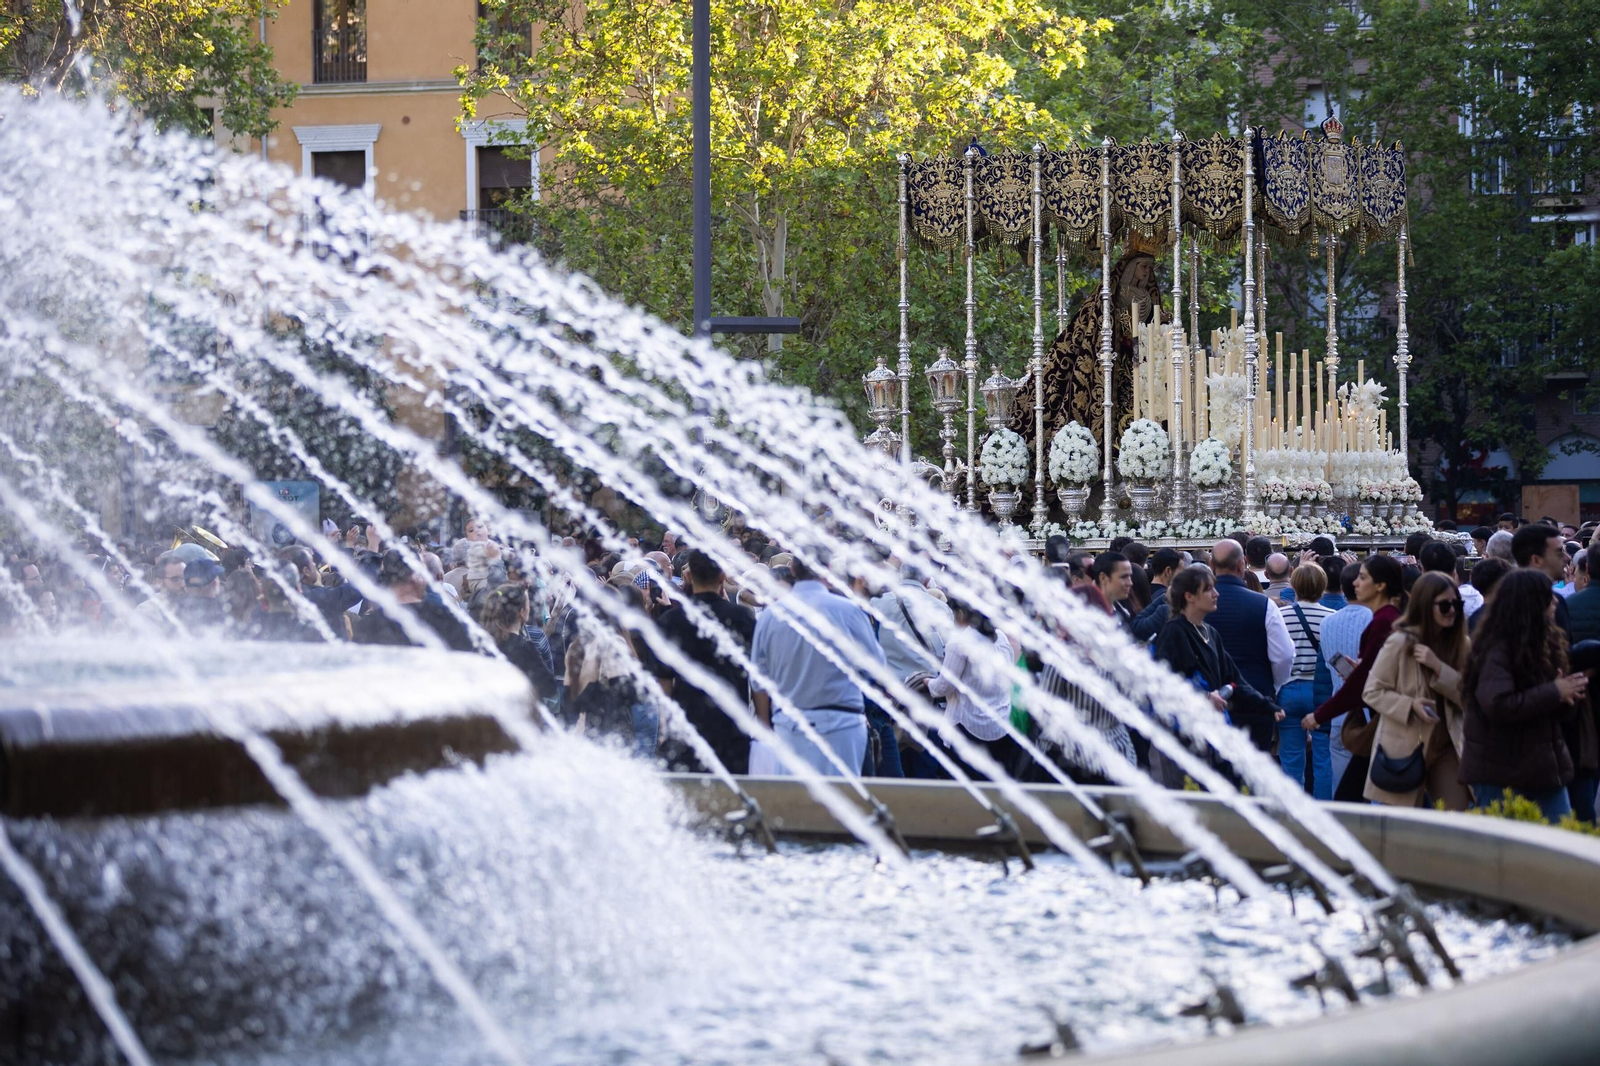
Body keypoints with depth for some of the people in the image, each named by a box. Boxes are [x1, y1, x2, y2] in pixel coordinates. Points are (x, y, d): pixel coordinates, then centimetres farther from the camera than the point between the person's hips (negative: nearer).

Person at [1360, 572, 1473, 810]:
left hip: (1445, 746, 4)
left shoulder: (1461, 645, 6)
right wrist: (1409, 705, -21)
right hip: (1404, 747, -4)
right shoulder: (1399, 643, -8)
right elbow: (1371, 692, -6)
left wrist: (1438, 667, -15)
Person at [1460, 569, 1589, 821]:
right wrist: (1554, 693, -20)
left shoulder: (1544, 644, 11)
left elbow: (1559, 713, 18)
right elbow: (1498, 704, -28)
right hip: (1500, 773, -8)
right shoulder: (1497, 650, -14)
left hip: (1544, 769, 8)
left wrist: (1569, 695, -6)